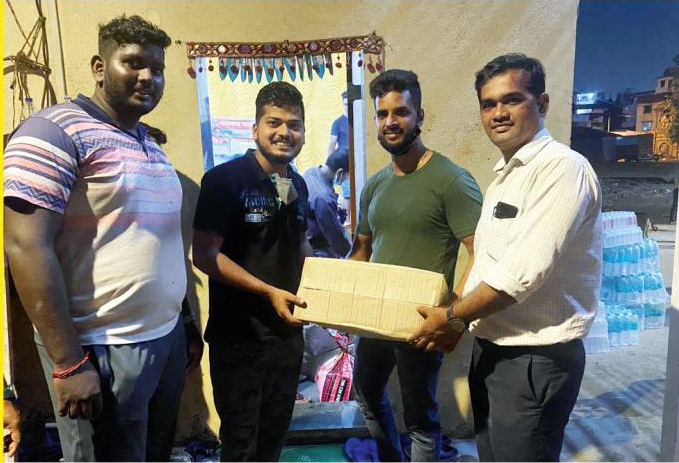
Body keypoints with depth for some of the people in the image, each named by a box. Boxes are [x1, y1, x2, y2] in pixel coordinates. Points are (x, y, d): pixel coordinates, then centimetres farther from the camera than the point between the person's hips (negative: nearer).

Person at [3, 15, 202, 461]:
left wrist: (184, 324, 17)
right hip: (102, 350, -7)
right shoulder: (55, 131, -12)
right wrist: (69, 364, -20)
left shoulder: (152, 147, 12)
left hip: (168, 337, 8)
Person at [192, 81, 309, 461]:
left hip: (288, 330, 6)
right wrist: (269, 291, -22)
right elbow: (205, 255, -18)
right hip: (238, 334, -6)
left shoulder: (298, 185, 7)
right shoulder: (225, 179, -14)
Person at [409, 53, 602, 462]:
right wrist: (458, 322, 7)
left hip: (535, 357, -8)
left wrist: (453, 317, -14)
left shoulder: (561, 167, -17)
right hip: (490, 347, 9)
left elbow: (525, 271, -25)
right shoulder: (505, 174, 12)